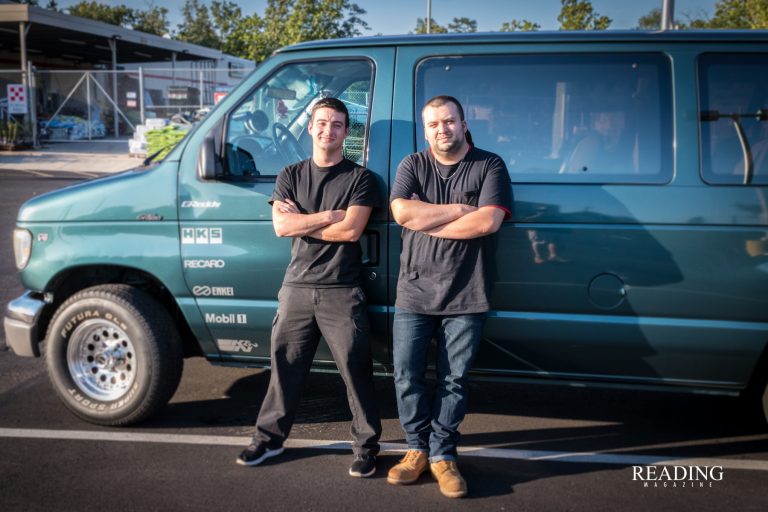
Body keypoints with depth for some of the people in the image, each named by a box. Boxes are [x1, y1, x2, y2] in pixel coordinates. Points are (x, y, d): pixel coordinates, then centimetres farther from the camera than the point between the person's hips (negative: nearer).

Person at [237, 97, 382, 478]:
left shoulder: (359, 178, 1)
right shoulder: (290, 176, 10)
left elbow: (351, 231, -13)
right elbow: (280, 226, -5)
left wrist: (301, 223, -8)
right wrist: (330, 215, -11)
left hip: (341, 292, -3)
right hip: (297, 287, 3)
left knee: (356, 370, 1)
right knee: (285, 365, 11)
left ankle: (366, 445, 16)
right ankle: (270, 437, 27)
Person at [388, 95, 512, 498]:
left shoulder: (489, 166, 0)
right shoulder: (413, 166, 7)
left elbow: (489, 221, -16)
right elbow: (401, 212, -11)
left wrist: (426, 222, -11)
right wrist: (460, 209, -13)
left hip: (465, 297, -2)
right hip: (414, 291, 2)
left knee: (454, 379, 5)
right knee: (406, 375, 5)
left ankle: (442, 454, 19)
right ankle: (417, 448, 23)